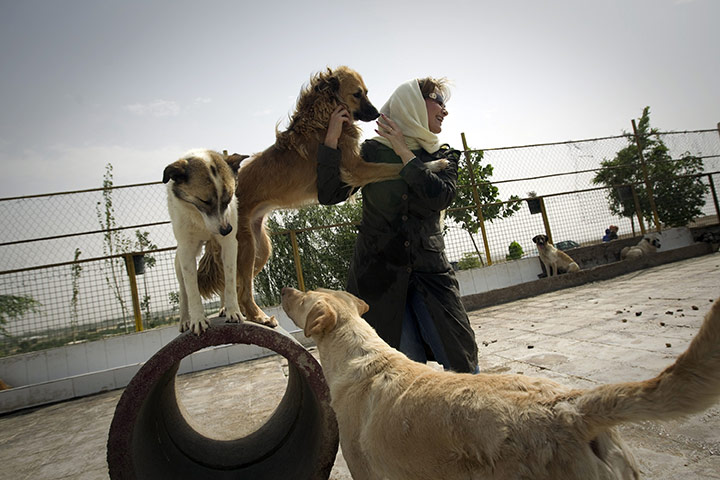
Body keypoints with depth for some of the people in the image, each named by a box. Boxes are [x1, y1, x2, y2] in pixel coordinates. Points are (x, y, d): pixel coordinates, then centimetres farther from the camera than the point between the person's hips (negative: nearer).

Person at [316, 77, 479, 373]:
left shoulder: (443, 157, 9)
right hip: (378, 271, -2)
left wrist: (404, 152, -10)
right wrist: (332, 139, -12)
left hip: (430, 270, 2)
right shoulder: (373, 151, 2)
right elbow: (329, 195, -7)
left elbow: (441, 196, -12)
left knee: (461, 360, -1)